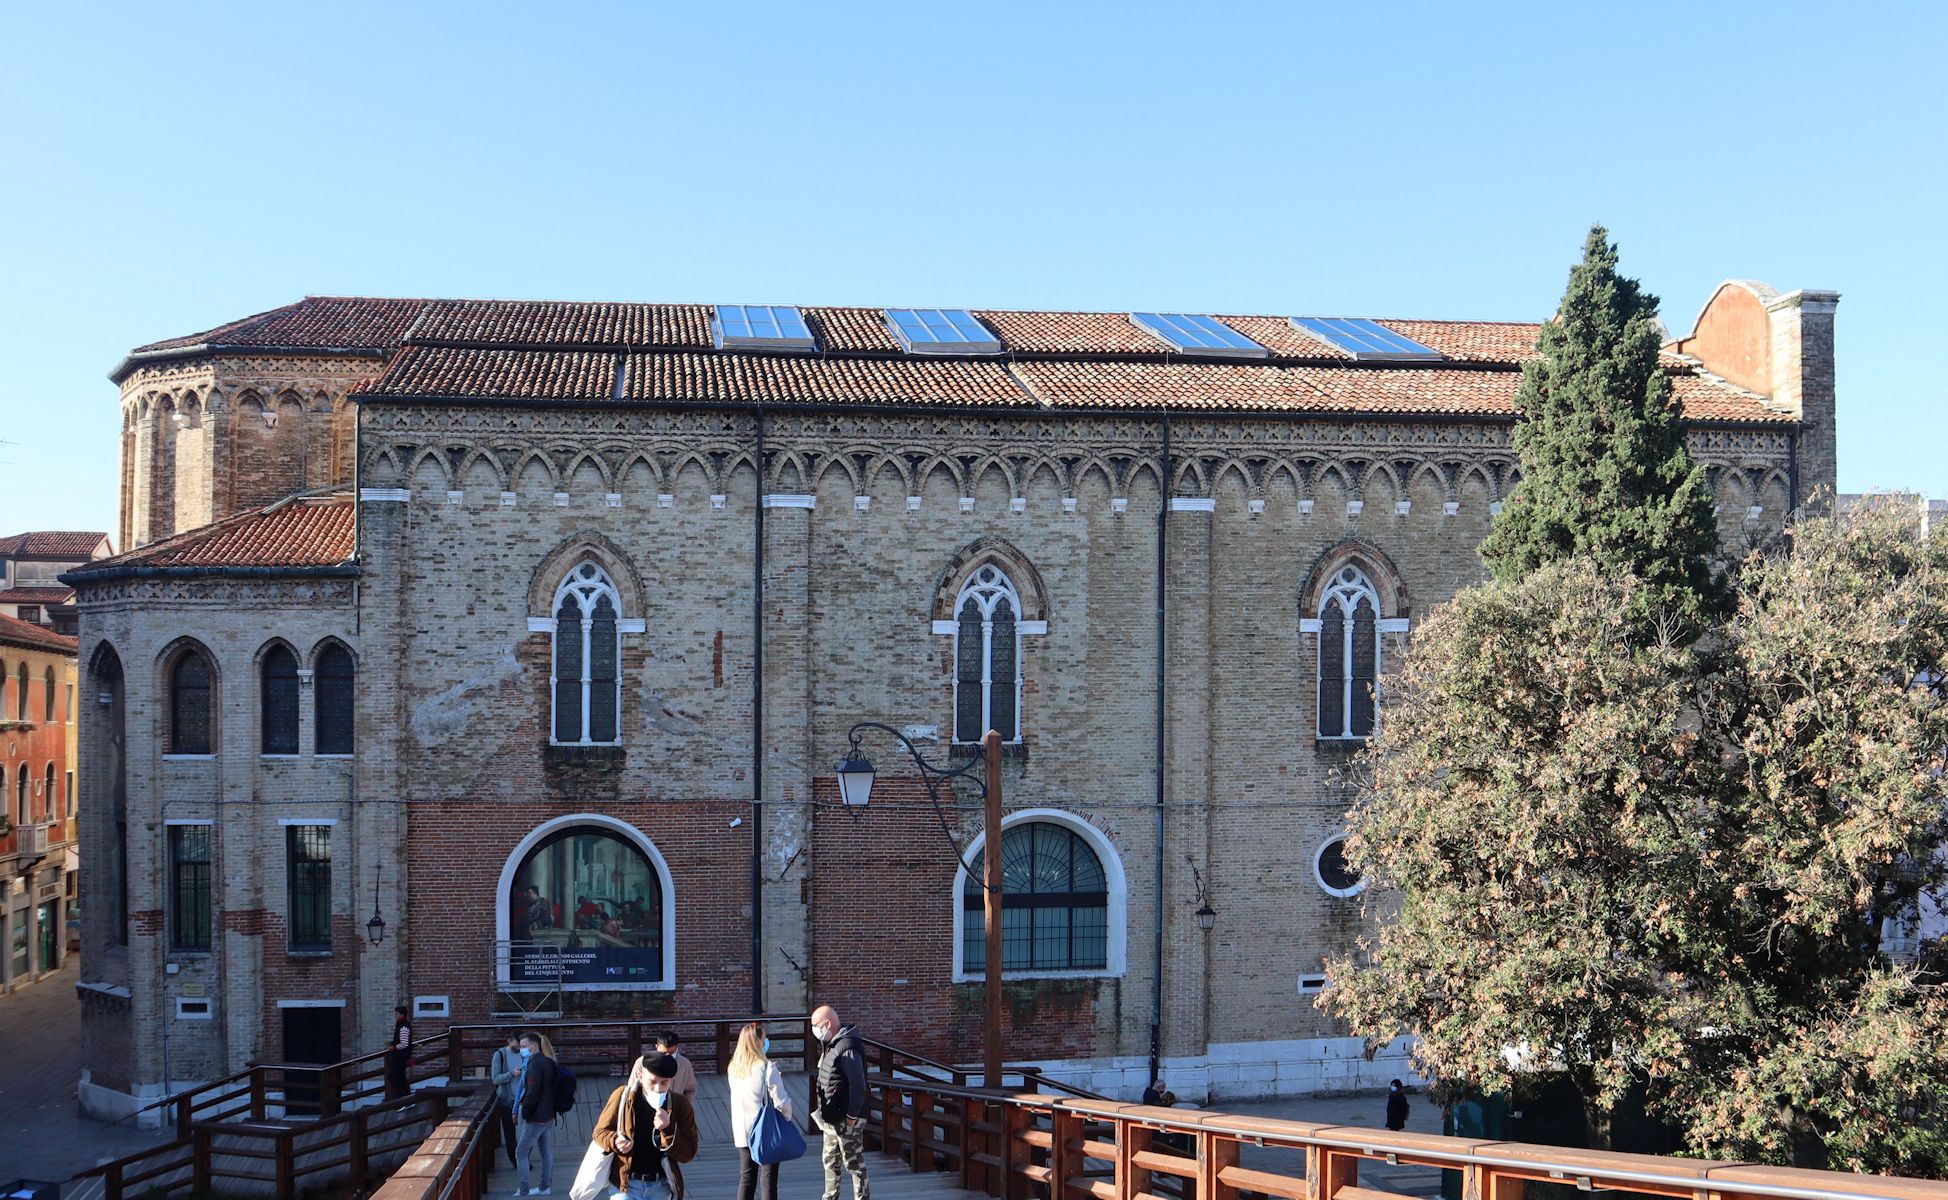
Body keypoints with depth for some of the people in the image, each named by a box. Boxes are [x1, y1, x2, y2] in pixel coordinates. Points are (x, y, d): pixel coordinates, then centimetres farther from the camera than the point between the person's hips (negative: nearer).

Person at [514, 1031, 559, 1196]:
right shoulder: (548, 1062, 8)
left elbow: (532, 1093, -23)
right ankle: (546, 1187, 20)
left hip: (536, 1117, -9)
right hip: (549, 1114, 9)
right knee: (546, 1151, 14)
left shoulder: (535, 1064, -19)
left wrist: (524, 1112, -10)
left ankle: (523, 1191, 0)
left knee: (521, 1152, -1)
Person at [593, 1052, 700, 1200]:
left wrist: (668, 1130, -23)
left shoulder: (680, 1106, -7)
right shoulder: (622, 1097, -8)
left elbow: (688, 1154, -7)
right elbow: (600, 1132, 2)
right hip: (625, 1182, -1)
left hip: (661, 1186, 1)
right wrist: (615, 1142, -20)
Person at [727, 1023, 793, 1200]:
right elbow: (781, 1101, -16)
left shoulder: (733, 1068, 1)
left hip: (742, 1132, 5)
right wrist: (787, 1118, 3)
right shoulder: (766, 1067, -16)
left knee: (746, 1179, 13)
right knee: (768, 1179, 3)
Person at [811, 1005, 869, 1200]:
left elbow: (857, 1085, -24)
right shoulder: (831, 1046, 11)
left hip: (846, 1120, -10)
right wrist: (823, 1111, 15)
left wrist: (852, 1116, -21)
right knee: (830, 1160, 19)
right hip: (831, 1118, 10)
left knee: (854, 1163, 0)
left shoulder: (848, 1048, -21)